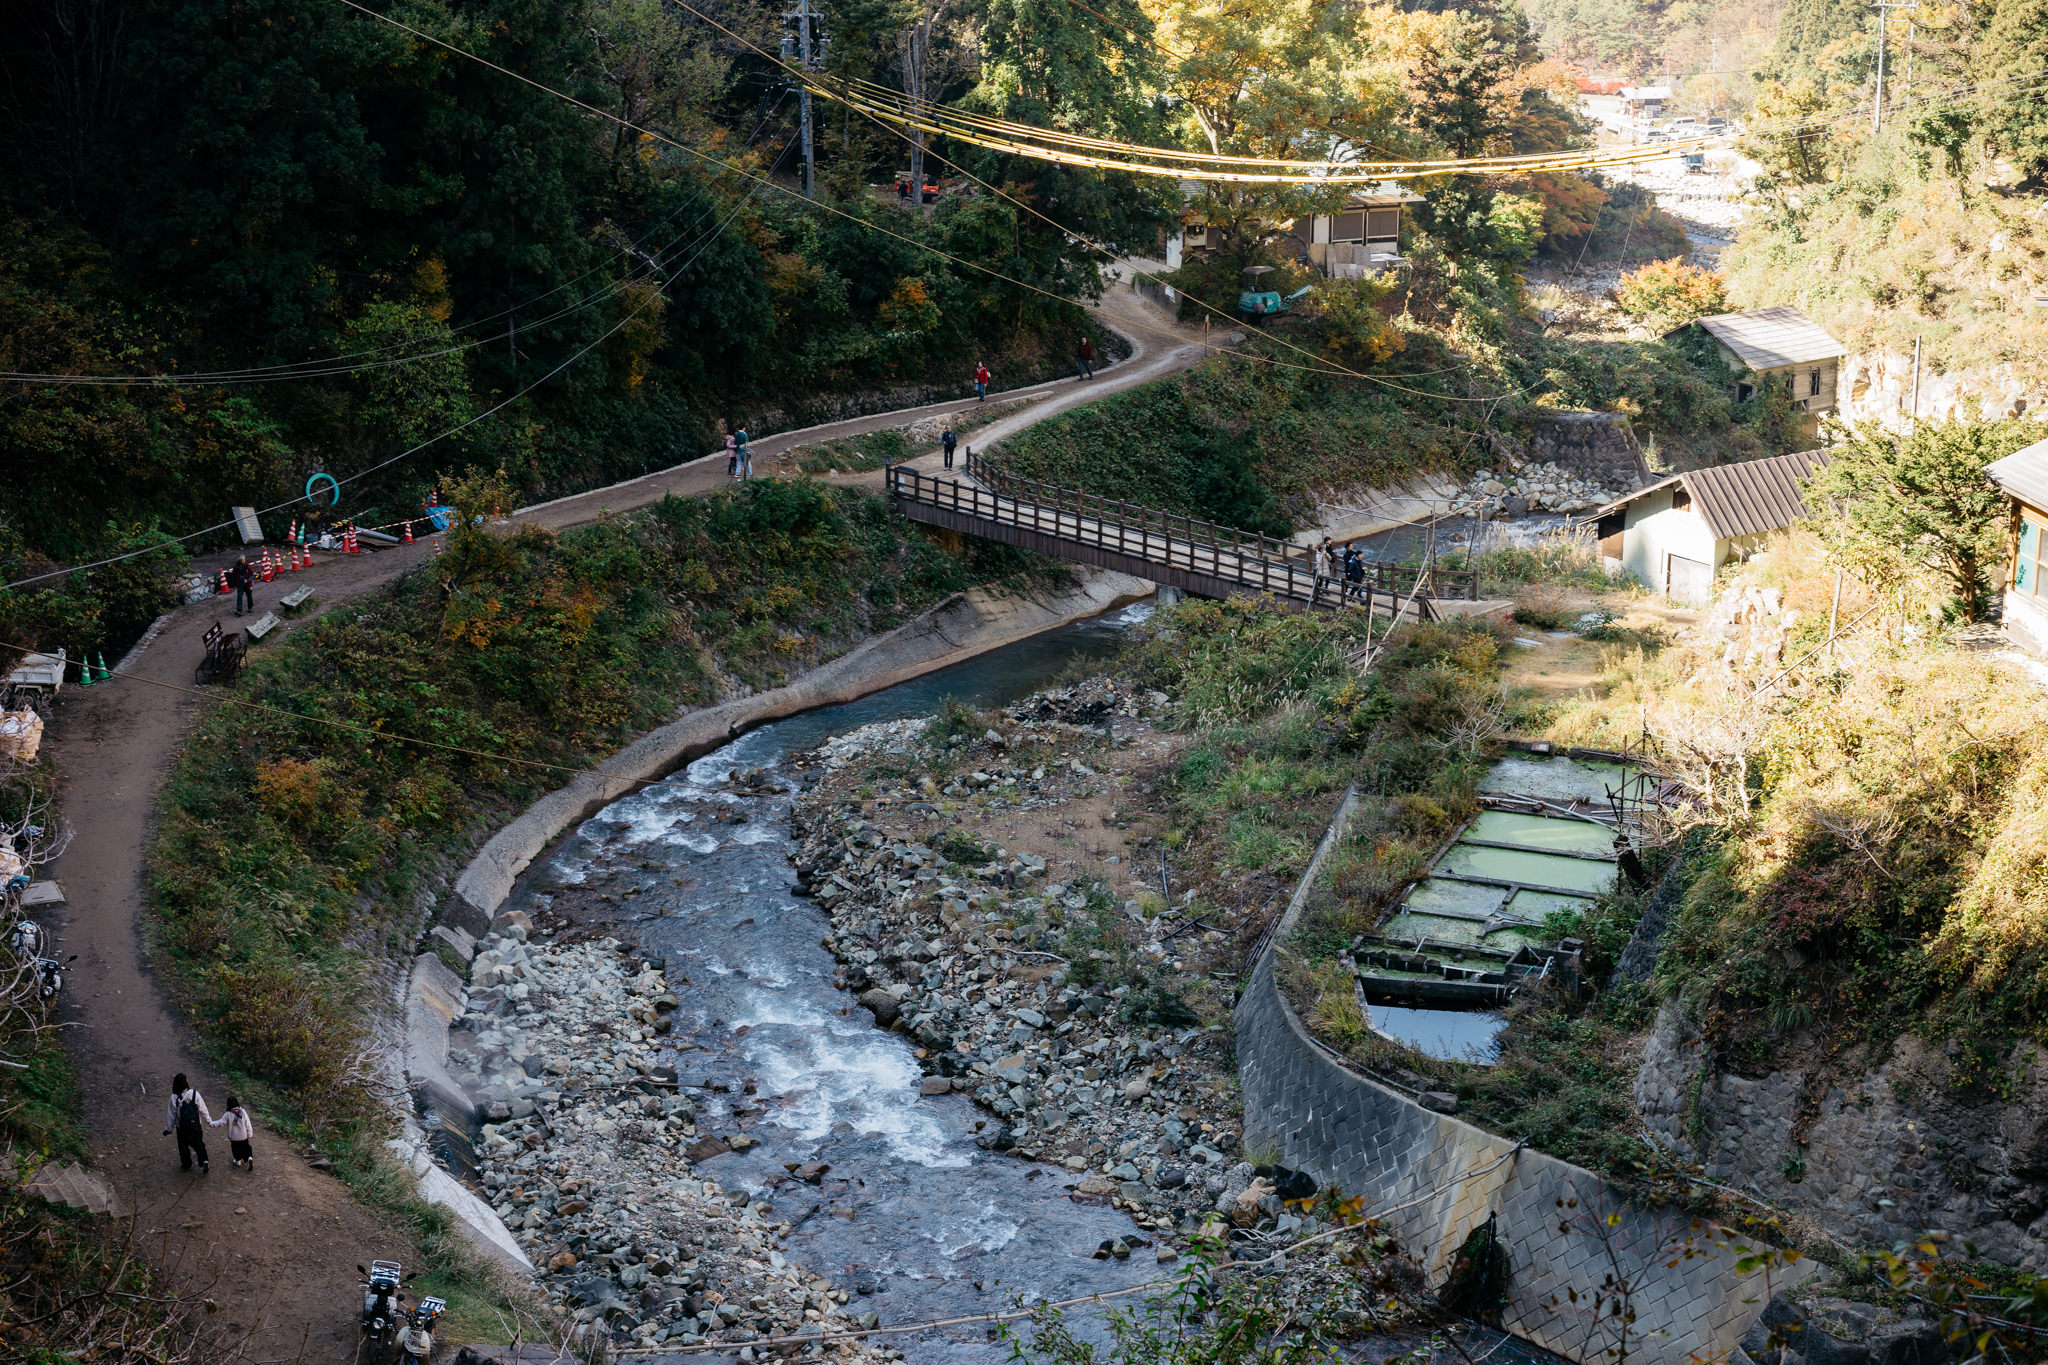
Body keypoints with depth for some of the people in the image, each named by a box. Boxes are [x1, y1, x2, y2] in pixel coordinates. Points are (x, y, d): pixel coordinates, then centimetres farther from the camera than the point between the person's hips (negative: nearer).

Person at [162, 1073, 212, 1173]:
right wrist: (208, 1120, 9)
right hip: (196, 1126, 0)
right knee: (199, 1145, 16)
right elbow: (203, 1109, -7)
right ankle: (204, 1162, 0)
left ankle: (186, 1164, 35)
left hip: (182, 1128, 0)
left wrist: (169, 1128, 6)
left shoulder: (174, 1098, -16)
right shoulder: (194, 1094, -16)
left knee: (183, 1146, 21)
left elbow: (171, 1115, -7)